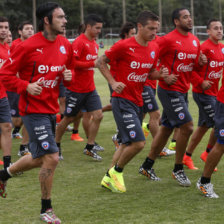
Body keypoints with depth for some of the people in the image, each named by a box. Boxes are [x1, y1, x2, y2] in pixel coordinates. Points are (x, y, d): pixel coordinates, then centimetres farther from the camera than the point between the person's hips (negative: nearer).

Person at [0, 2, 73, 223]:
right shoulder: (28, 46, -15)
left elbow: (68, 70, 20)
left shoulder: (65, 45, 4)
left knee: (39, 158, 18)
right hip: (34, 109, -8)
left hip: (51, 109, 8)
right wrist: (26, 86, -23)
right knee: (51, 157, -11)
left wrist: (68, 76, -3)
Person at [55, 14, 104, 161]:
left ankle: (90, 147, 8)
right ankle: (56, 145, 23)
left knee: (98, 115, -2)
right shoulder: (79, 42, -15)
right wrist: (93, 63, -23)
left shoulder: (94, 44, 11)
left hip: (90, 88, 8)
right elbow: (72, 62, -23)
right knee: (69, 118, 5)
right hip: (76, 88, -7)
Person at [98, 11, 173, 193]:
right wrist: (113, 82, -14)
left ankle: (109, 178, 28)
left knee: (127, 144, 15)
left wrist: (160, 74, -3)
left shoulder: (154, 49, 6)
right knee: (138, 142, -16)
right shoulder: (124, 46, -14)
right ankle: (116, 171, 7)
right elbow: (101, 62, -3)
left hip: (138, 102, 8)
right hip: (123, 101, -8)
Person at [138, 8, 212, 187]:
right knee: (187, 126, -12)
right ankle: (178, 170, 3)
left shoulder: (195, 41, 10)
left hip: (183, 91, 8)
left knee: (166, 128, 13)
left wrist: (201, 81, 5)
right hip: (170, 90, -8)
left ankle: (147, 166, 26)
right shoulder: (168, 40, -14)